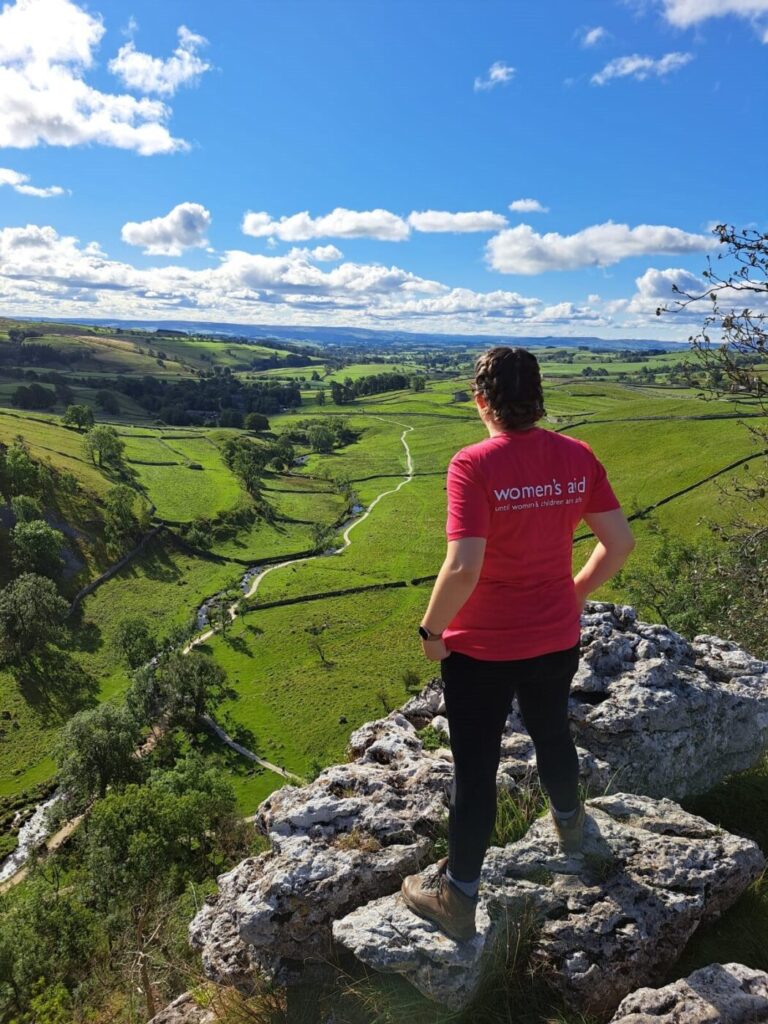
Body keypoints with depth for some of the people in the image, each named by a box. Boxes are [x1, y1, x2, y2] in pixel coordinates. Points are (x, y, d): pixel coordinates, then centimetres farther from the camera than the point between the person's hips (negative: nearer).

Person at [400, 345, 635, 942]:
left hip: (480, 648, -5)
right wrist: (578, 592, 13)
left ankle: (458, 898, 29)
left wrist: (431, 629, -13)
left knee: (475, 767, 11)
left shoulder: (473, 465, -23)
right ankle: (570, 824, 58)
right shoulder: (578, 457, -7)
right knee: (552, 735, 30)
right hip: (557, 640, 5)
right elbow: (620, 542, -2)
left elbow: (464, 567, -29)